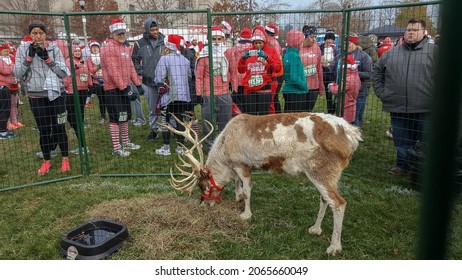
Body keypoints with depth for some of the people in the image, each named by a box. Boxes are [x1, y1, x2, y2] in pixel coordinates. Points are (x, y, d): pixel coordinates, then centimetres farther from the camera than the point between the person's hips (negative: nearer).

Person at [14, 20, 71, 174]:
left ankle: (65, 159, 17)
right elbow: (17, 73, -2)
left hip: (56, 94, -1)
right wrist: (29, 57, -11)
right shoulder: (23, 49, 3)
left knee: (58, 127, 3)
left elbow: (64, 73, -5)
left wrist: (47, 58, -14)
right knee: (43, 129, 8)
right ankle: (46, 161, 22)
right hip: (36, 96, 1)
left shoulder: (54, 48, 0)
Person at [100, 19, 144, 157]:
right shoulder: (108, 47, -13)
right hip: (113, 89, -9)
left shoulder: (124, 47, 15)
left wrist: (138, 84, 12)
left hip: (124, 87, 9)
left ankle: (125, 142, 31)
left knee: (125, 116, 17)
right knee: (115, 118, -3)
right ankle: (116, 147, 6)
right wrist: (124, 88, -22)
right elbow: (113, 71, -20)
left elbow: (130, 67, 18)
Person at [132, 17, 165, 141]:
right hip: (148, 81, 2)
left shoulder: (165, 41, -2)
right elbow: (134, 60, 14)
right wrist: (141, 71, 2)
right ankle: (153, 130, 24)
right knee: (152, 108, 12)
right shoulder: (140, 44, 2)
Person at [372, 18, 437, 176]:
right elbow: (377, 72, 21)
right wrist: (380, 92, 11)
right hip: (398, 108, 3)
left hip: (424, 109, -3)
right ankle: (402, 166, 29)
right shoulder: (392, 53, 11)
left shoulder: (433, 50, 0)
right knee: (402, 142, 13)